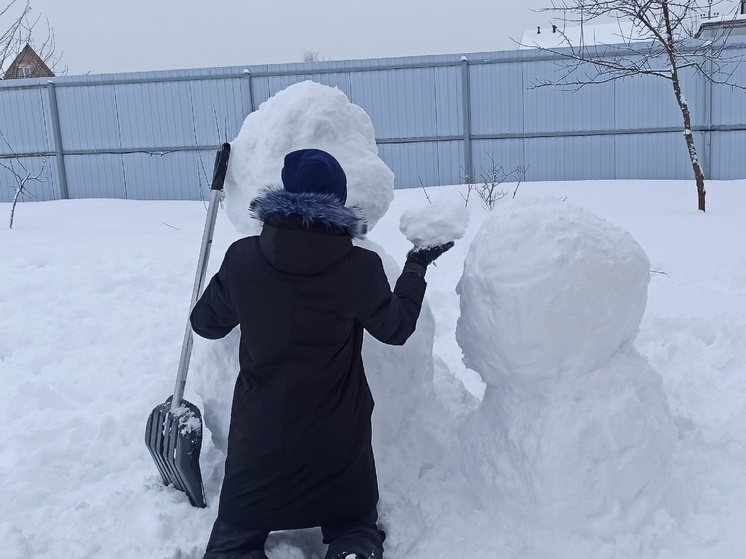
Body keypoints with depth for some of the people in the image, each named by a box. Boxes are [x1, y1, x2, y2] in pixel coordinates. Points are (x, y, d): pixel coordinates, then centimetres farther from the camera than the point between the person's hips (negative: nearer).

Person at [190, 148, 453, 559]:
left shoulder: (242, 259, -10)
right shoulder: (360, 268, -15)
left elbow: (205, 323, 7)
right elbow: (397, 327, 3)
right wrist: (417, 267, 16)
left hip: (259, 430, 1)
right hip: (337, 433, -1)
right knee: (355, 524, 22)